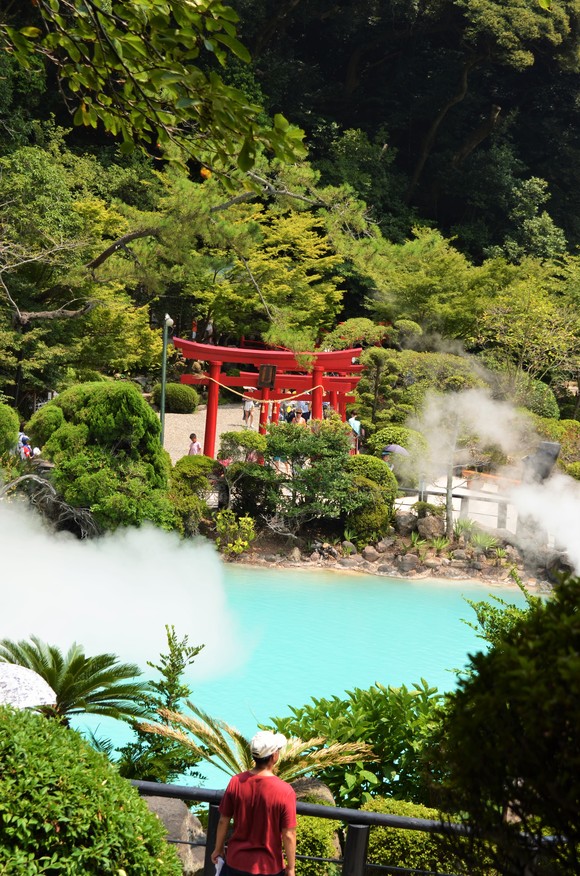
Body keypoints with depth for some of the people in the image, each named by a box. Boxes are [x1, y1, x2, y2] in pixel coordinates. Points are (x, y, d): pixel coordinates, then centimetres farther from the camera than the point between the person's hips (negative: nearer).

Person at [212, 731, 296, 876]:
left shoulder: (236, 782, -12)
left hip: (236, 860, 3)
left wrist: (218, 848, 14)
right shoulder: (285, 791, -22)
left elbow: (223, 821, -2)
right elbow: (288, 835, -16)